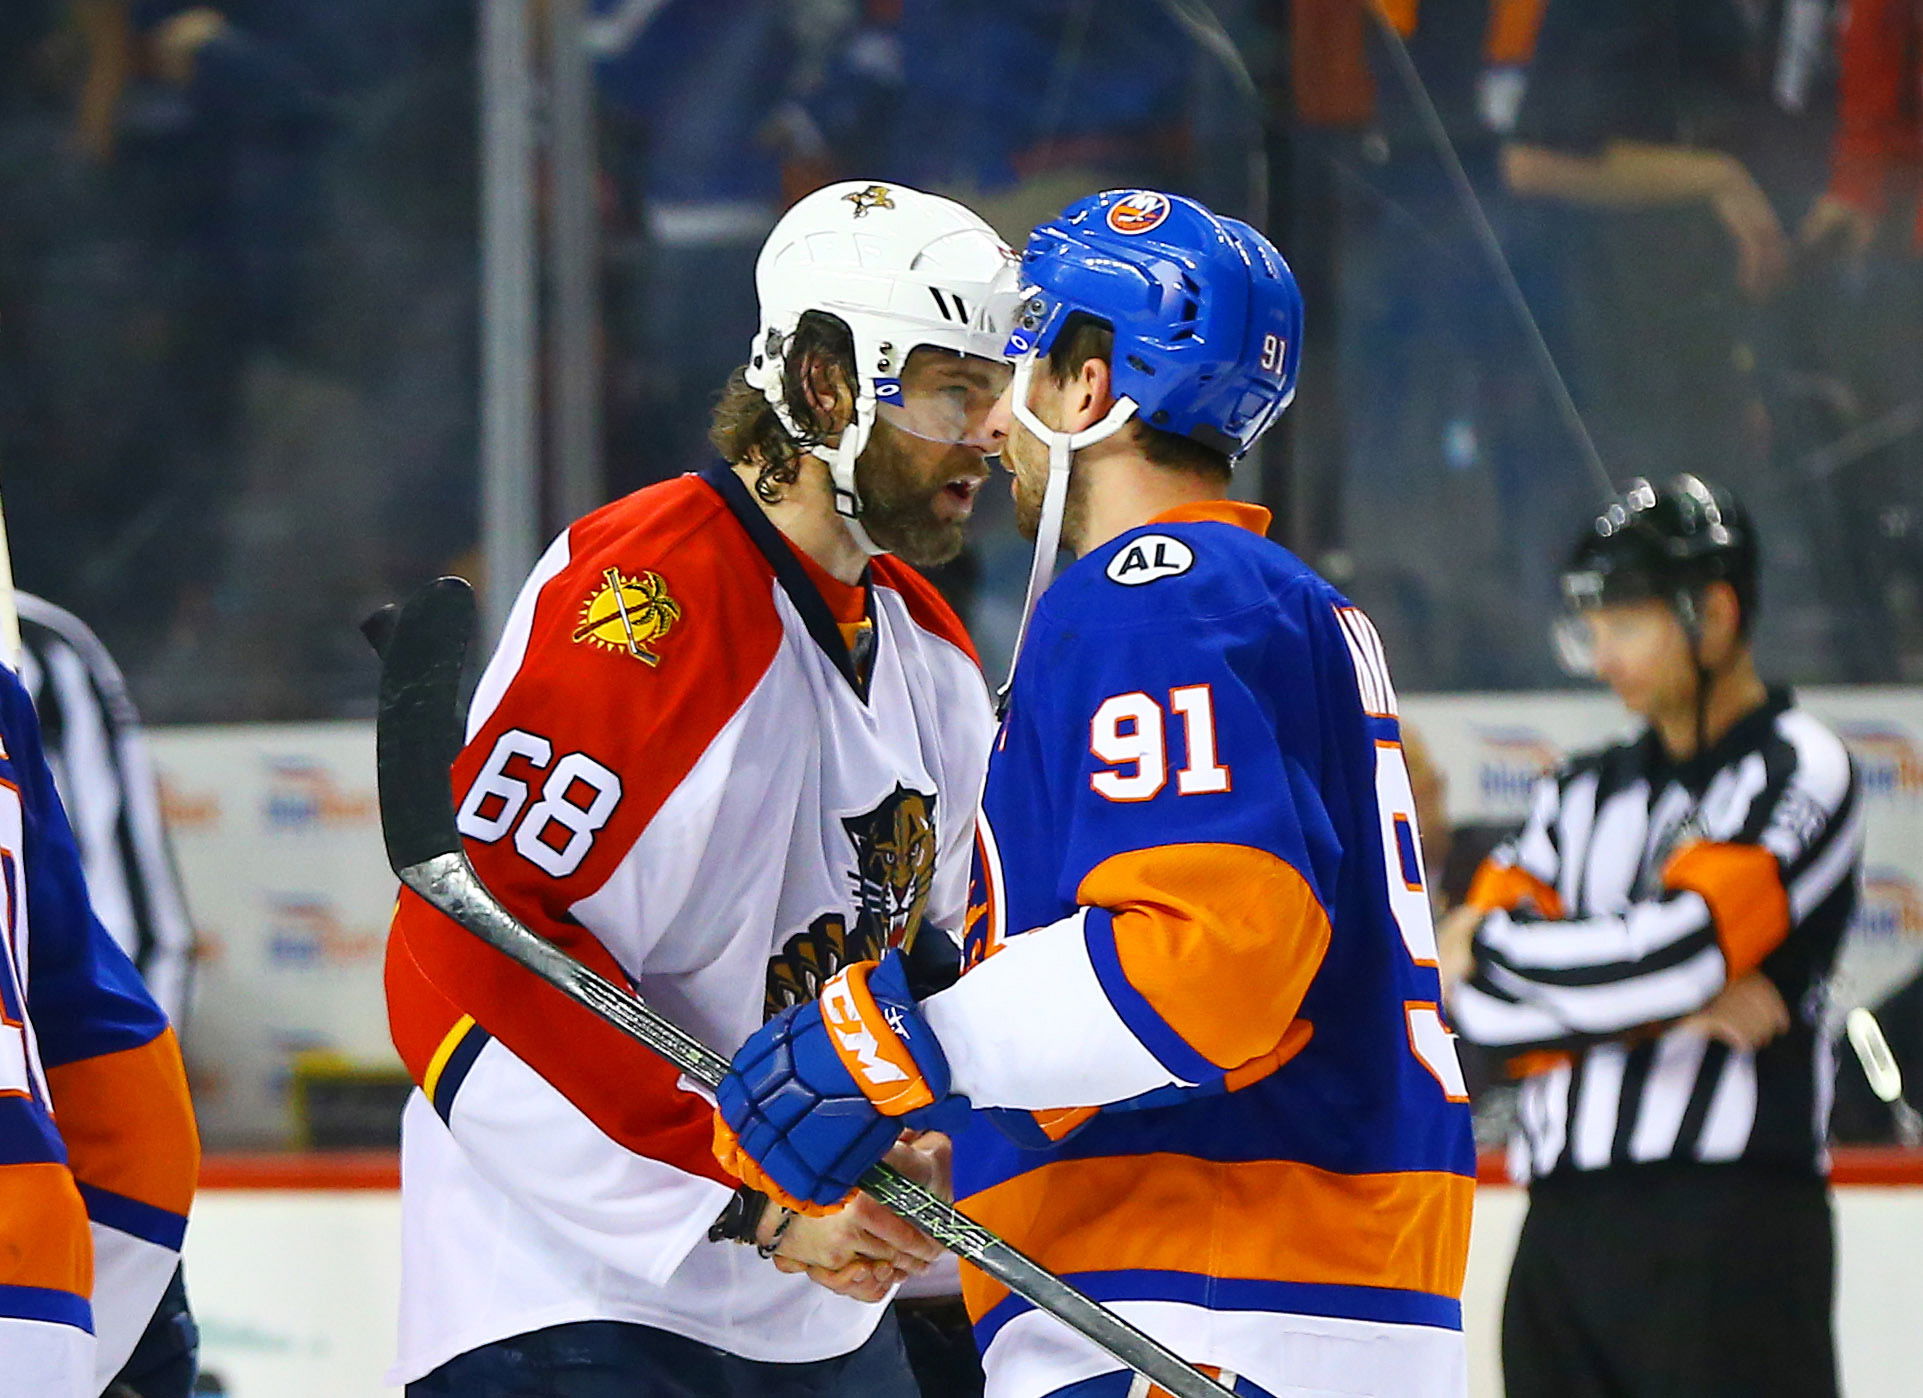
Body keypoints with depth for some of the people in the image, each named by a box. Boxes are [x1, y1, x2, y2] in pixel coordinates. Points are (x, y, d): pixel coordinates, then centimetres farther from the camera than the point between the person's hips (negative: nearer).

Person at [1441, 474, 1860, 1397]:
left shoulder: (1799, 772, -2)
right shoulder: (1586, 792, 19)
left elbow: (1681, 945, -16)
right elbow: (1471, 1001, 6)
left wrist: (1491, 955, -1)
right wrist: (1674, 999, -10)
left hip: (1727, 1216, -7)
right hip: (1564, 1227, 7)